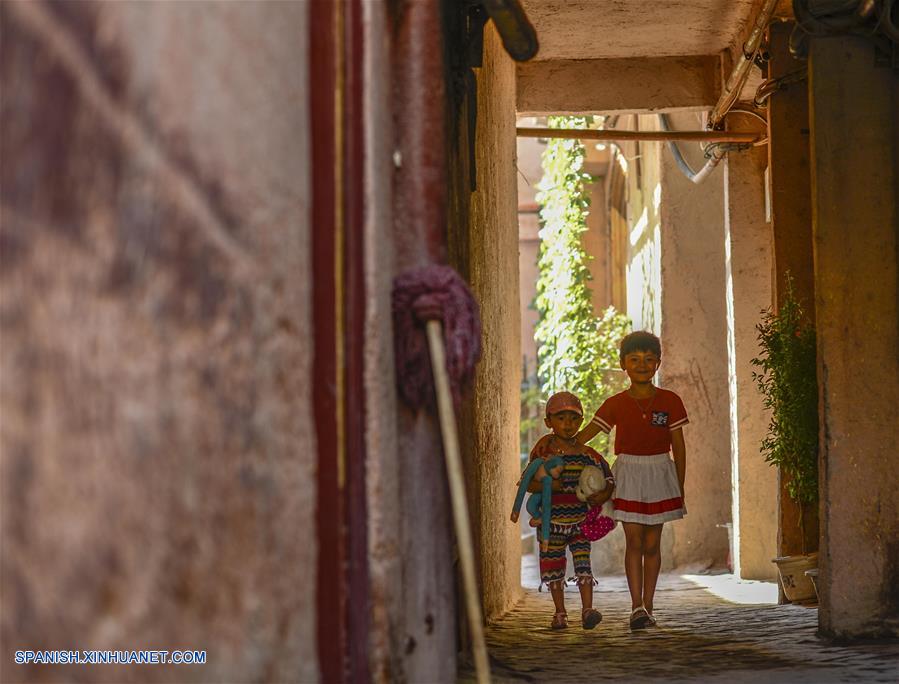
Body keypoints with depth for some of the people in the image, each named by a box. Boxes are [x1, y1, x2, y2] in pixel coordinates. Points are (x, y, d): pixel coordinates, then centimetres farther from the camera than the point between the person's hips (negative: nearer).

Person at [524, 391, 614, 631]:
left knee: (583, 563, -9)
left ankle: (587, 609, -10)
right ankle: (560, 613, 18)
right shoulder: (544, 452, -7)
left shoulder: (586, 454, -1)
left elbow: (607, 474, 7)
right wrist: (546, 485, -26)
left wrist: (605, 494, -11)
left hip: (579, 520, 1)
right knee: (553, 566, 7)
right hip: (551, 520, -1)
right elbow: (528, 483, -9)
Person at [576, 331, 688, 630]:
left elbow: (679, 448, 4)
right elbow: (582, 436, -2)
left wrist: (680, 489, 4)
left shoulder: (670, 402, -1)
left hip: (659, 474, 0)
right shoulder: (616, 405, -1)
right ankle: (637, 607, -8)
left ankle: (647, 607, 10)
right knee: (634, 541, -6)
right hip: (628, 474, 0)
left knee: (651, 544, 3)